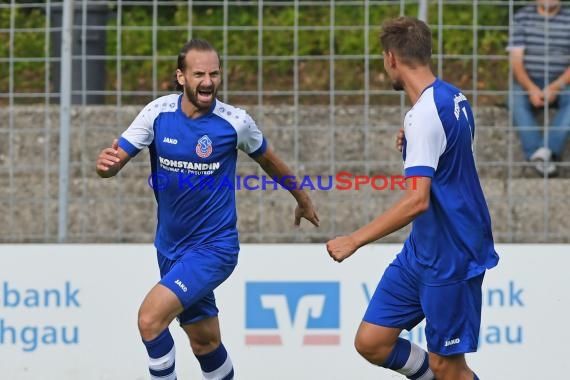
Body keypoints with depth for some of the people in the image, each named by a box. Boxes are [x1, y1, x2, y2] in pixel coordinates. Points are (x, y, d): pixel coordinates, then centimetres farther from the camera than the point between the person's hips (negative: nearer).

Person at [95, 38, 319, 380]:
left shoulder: (235, 122, -12)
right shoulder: (158, 113, -7)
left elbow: (268, 160, 7)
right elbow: (115, 162, -7)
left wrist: (303, 200, 22)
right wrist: (106, 164, -32)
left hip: (214, 246, -4)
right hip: (171, 247, 4)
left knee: (151, 318, -21)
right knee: (205, 342, 15)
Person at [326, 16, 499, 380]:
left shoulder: (426, 113, -23)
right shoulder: (454, 97, 7)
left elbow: (417, 200, -30)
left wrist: (354, 240, -28)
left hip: (450, 260, -9)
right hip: (421, 252, 9)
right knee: (371, 342, 8)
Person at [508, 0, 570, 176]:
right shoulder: (522, 17, 2)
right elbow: (516, 60, -5)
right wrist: (531, 88, -22)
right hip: (528, 81, 0)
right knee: (516, 98, -32)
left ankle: (547, 150, -42)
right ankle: (544, 156, -40)